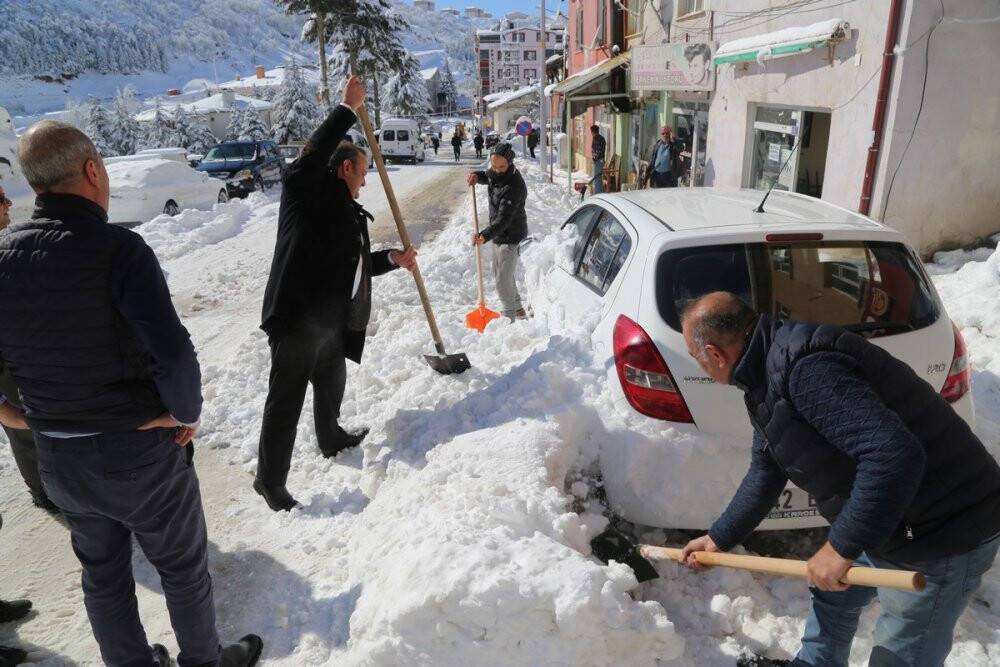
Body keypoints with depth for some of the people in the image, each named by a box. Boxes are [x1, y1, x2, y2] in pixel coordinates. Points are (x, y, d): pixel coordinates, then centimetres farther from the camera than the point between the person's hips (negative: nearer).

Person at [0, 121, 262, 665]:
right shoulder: (117, 247, -23)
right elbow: (174, 355, -33)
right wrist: (187, 413, -15)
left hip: (56, 459, 6)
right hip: (141, 454, -5)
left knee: (102, 574, 25)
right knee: (183, 565, 18)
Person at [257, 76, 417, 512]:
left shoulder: (350, 214, 22)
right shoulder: (305, 188, -2)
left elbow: (355, 265, 28)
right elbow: (316, 151, -22)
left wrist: (393, 260, 20)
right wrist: (348, 108, -17)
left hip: (332, 322, 9)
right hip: (297, 318, -9)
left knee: (332, 382, 26)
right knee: (286, 399, -1)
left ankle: (332, 440, 51)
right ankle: (269, 480, 11)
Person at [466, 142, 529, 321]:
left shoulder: (514, 187, -30)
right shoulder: (496, 173, -3)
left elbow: (503, 219, -36)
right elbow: (488, 176, 23)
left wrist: (485, 236, -50)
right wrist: (477, 175, 0)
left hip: (511, 237, -10)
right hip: (499, 234, 10)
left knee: (503, 281, -10)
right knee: (498, 273, 22)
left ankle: (510, 317, 7)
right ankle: (518, 310, 37)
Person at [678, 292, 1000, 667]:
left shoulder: (806, 369, -31)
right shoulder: (767, 376, 4)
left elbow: (895, 456, -38)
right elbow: (765, 474, 14)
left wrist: (842, 547, -29)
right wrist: (719, 539, 20)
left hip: (942, 535, -10)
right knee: (832, 595, 26)